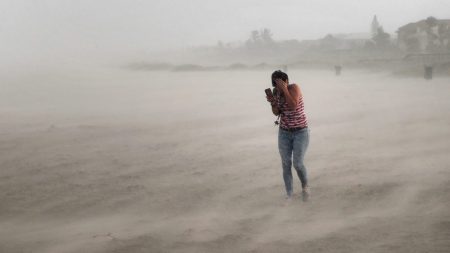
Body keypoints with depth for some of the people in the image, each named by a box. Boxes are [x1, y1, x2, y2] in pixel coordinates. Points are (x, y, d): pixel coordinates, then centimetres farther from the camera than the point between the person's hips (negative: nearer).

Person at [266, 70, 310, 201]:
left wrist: (284, 89, -34)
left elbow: (293, 106, -32)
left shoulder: (294, 87, -19)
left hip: (301, 132, -5)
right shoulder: (276, 92, -3)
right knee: (286, 164, 1)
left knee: (298, 164, -11)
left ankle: (305, 186, 20)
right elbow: (276, 113, -1)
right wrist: (272, 102, -20)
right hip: (284, 132, 5)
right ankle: (289, 196, 12)